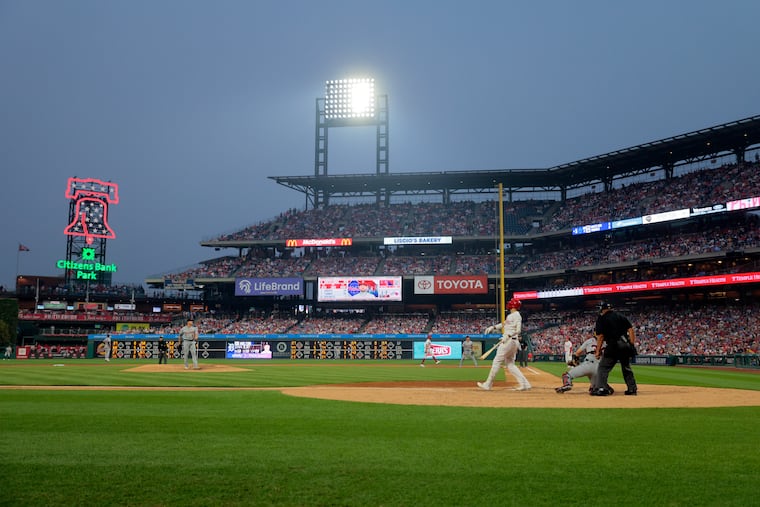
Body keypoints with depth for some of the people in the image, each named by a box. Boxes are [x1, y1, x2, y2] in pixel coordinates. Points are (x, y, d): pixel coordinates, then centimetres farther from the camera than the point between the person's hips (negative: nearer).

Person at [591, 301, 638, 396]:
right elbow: (631, 330, 8)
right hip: (626, 345, 5)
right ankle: (632, 389, 19)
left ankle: (601, 388, -13)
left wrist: (598, 351, 0)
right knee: (627, 367, 19)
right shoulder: (621, 316, 16)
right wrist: (632, 345, 9)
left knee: (603, 367, -1)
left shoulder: (602, 318, 2)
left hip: (613, 346, -5)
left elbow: (600, 336, -4)